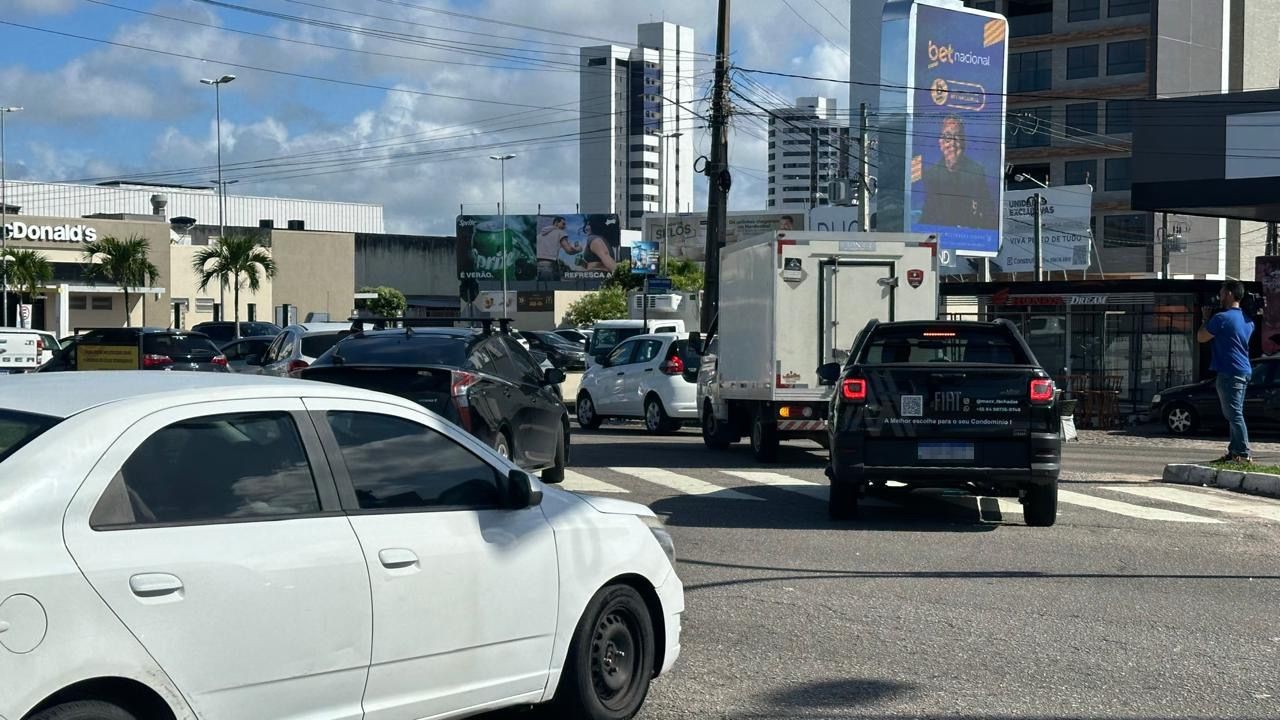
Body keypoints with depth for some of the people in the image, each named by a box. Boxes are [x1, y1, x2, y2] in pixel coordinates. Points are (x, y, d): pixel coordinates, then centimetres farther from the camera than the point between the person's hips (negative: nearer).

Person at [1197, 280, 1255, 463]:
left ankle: (1244, 454, -12)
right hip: (1244, 371, 9)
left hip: (1229, 372, -9)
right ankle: (1234, 451, 18)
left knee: (1234, 415, -9)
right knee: (1235, 414, 15)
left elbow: (1201, 337, -5)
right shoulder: (1247, 320, 14)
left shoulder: (1222, 318, -14)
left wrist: (1206, 319, 8)